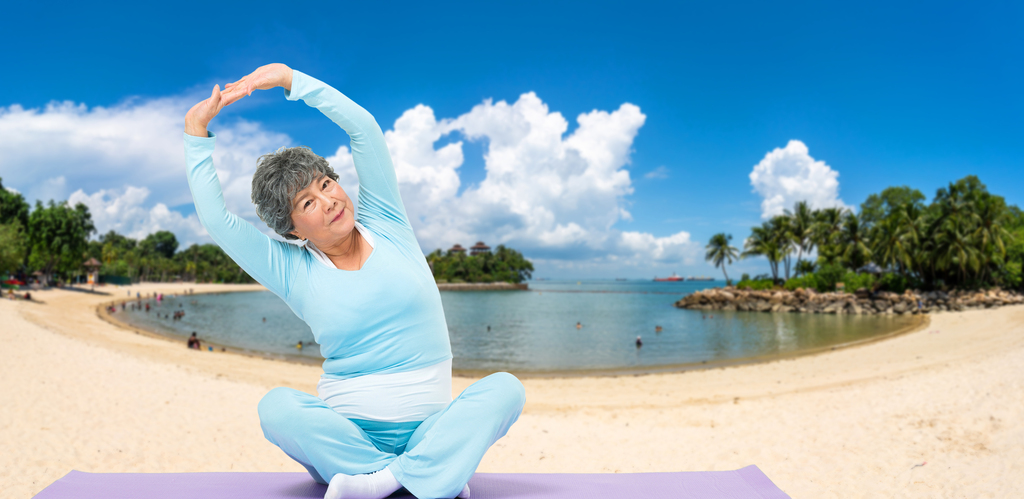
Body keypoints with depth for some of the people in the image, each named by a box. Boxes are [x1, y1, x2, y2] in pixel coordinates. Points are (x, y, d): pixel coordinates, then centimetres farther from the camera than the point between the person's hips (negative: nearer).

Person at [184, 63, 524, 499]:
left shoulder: (385, 226, 5)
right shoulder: (293, 271, 5)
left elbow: (362, 127, -3)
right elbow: (215, 219, -3)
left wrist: (288, 77, -5)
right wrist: (196, 132, 0)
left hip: (427, 427, 1)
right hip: (348, 430, 0)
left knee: (505, 388, -26)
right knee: (276, 406, -29)